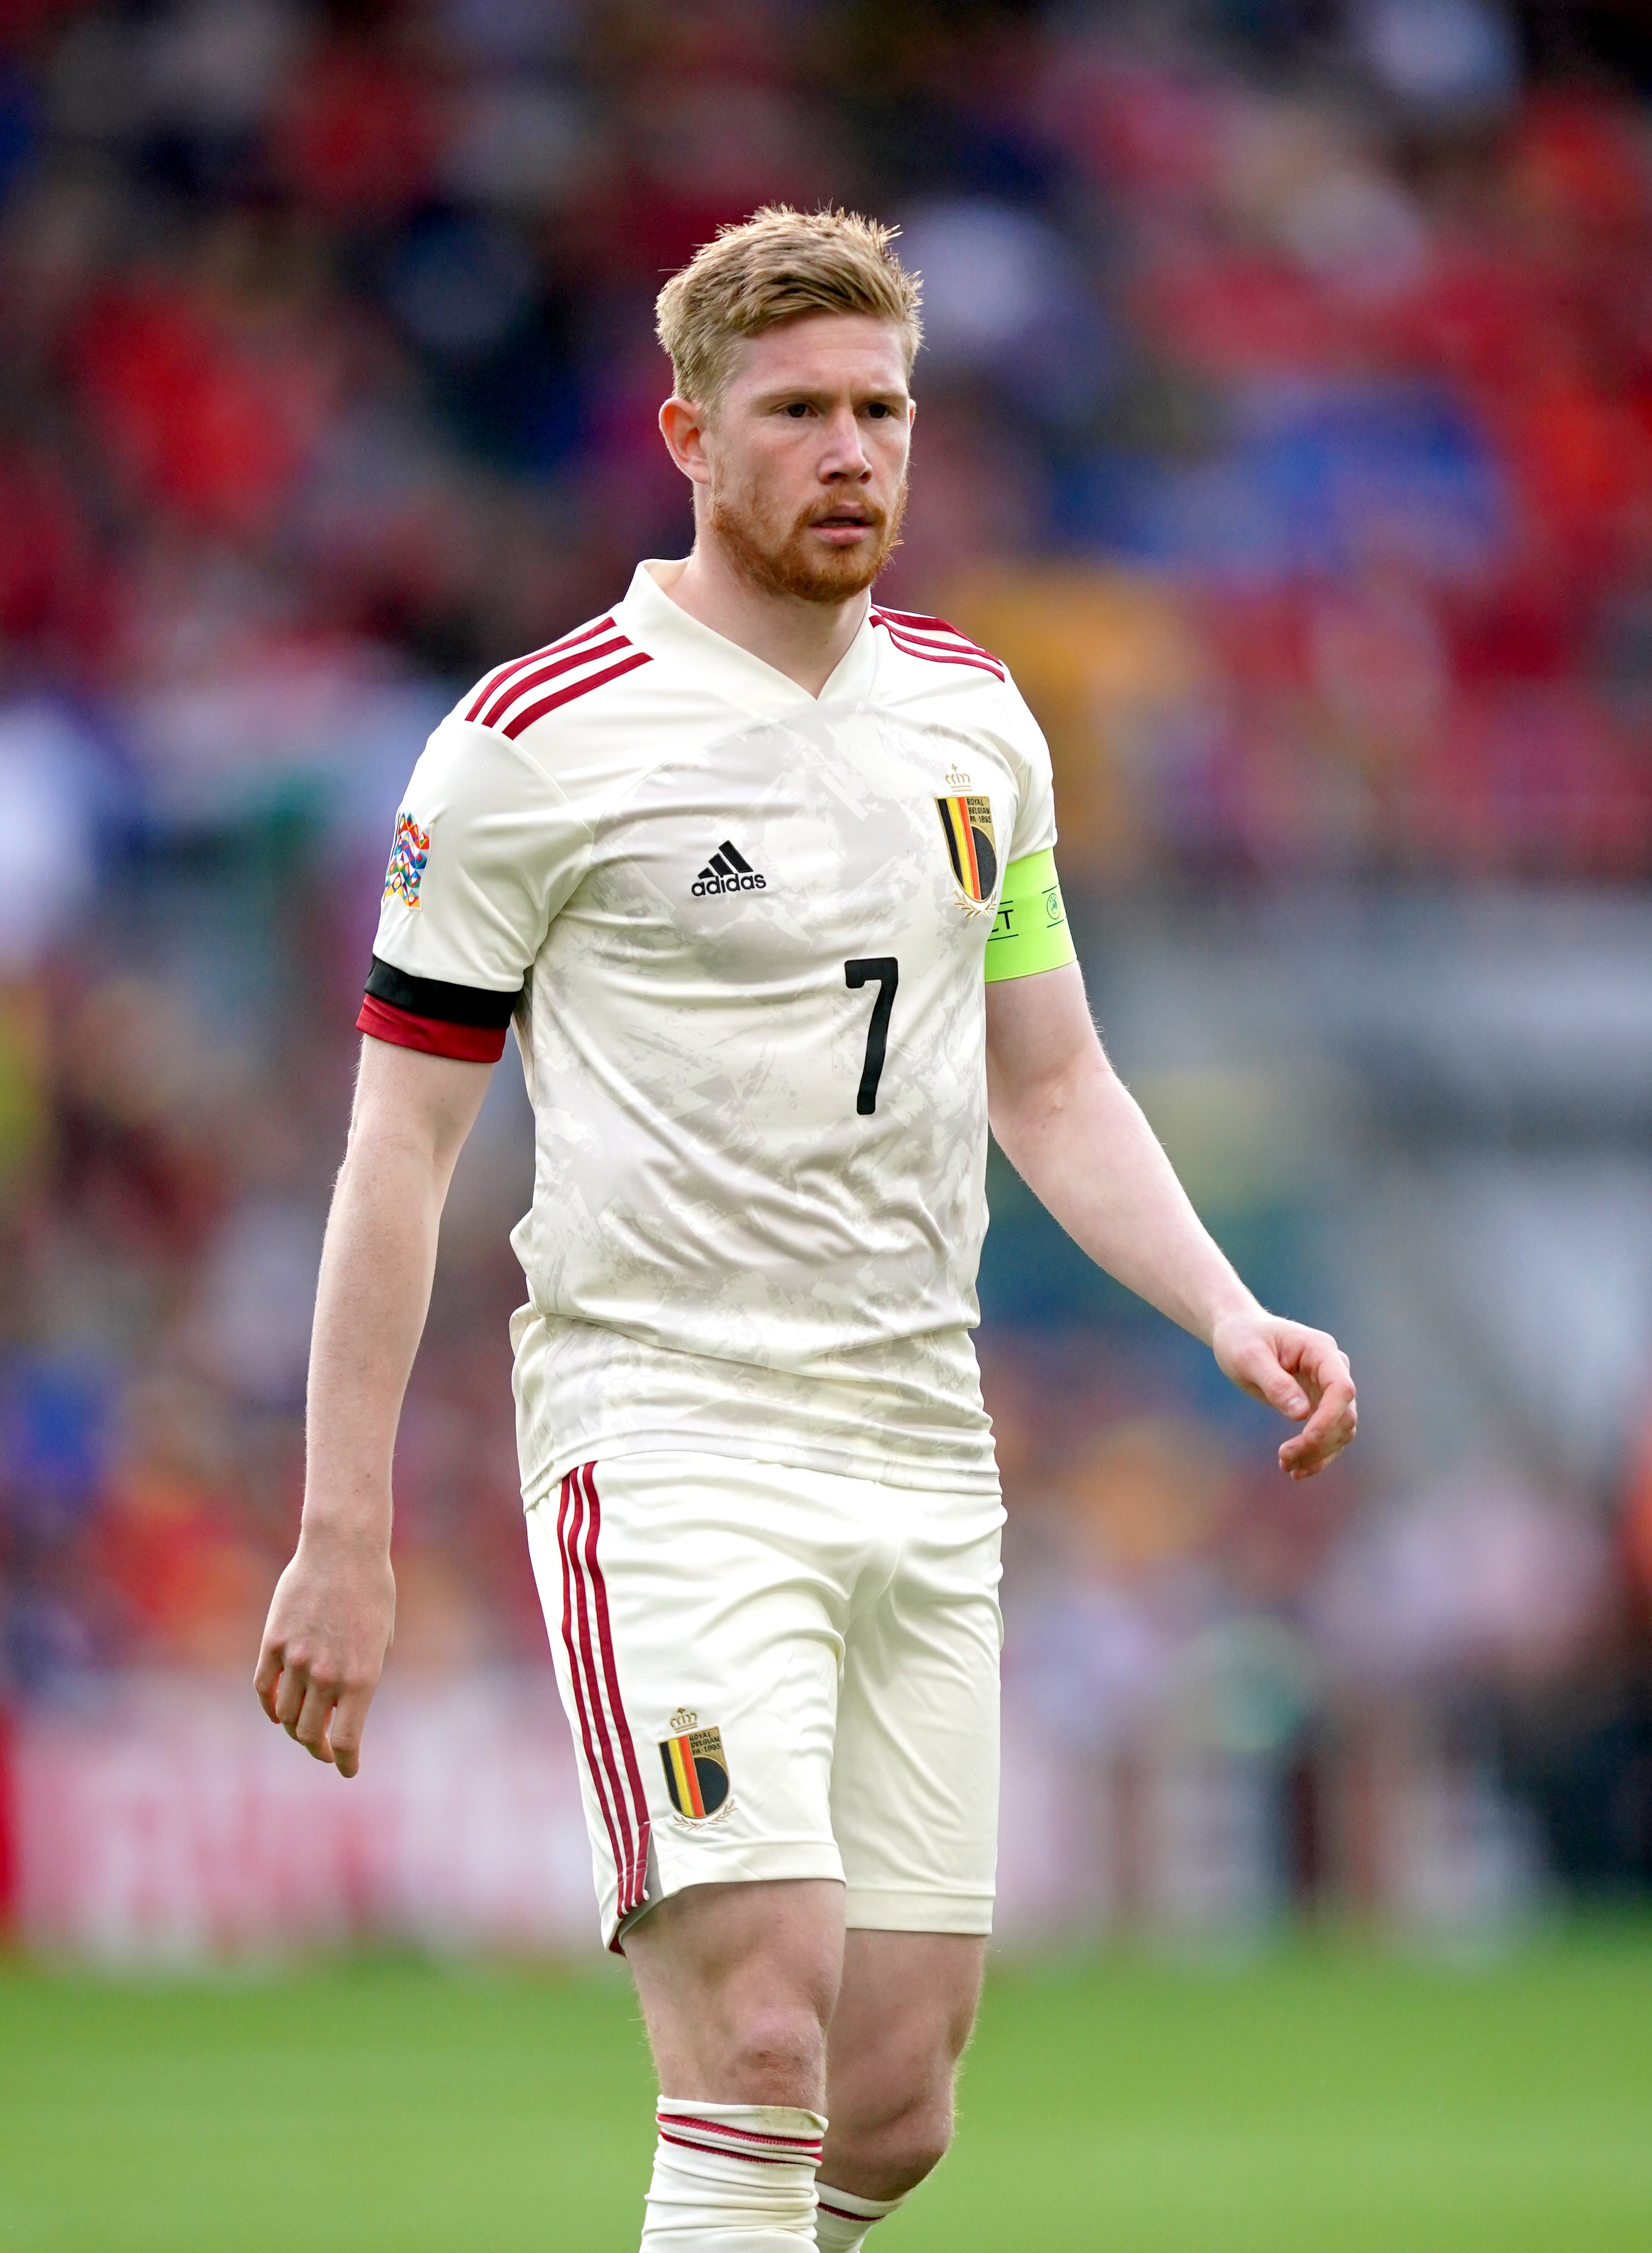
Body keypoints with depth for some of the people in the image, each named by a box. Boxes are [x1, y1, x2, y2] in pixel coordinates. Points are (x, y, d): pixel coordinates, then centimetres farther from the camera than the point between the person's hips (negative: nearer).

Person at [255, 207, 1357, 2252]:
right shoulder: (535, 740, -6)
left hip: (924, 1457, 6)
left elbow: (1051, 1085, 20)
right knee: (761, 2046, -20)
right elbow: (400, 1140, -4)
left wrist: (1227, 1314, 3)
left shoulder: (972, 719, 12)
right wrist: (343, 1530, -8)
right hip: (663, 1440, -6)